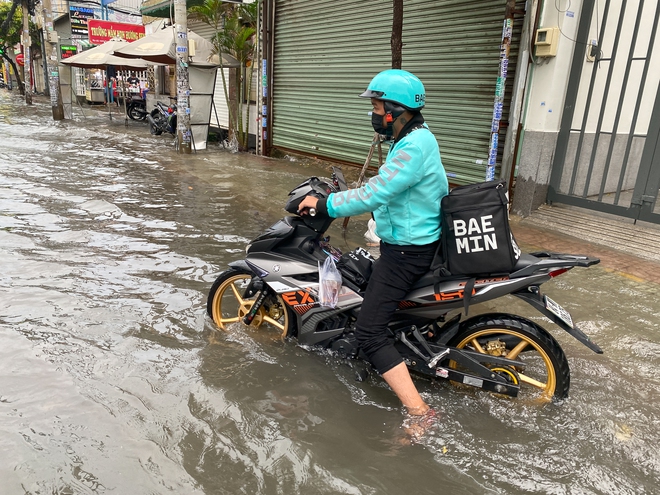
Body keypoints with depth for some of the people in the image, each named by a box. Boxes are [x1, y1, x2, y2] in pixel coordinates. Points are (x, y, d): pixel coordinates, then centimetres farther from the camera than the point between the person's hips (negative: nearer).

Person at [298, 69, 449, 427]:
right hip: (410, 243, 11)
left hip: (406, 251, -11)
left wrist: (324, 205, -20)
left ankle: (419, 412, -10)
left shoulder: (413, 147, -23)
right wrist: (339, 196, 18)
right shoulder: (415, 138, 10)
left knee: (369, 332, -13)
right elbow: (385, 183, 20)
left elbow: (373, 196, -29)